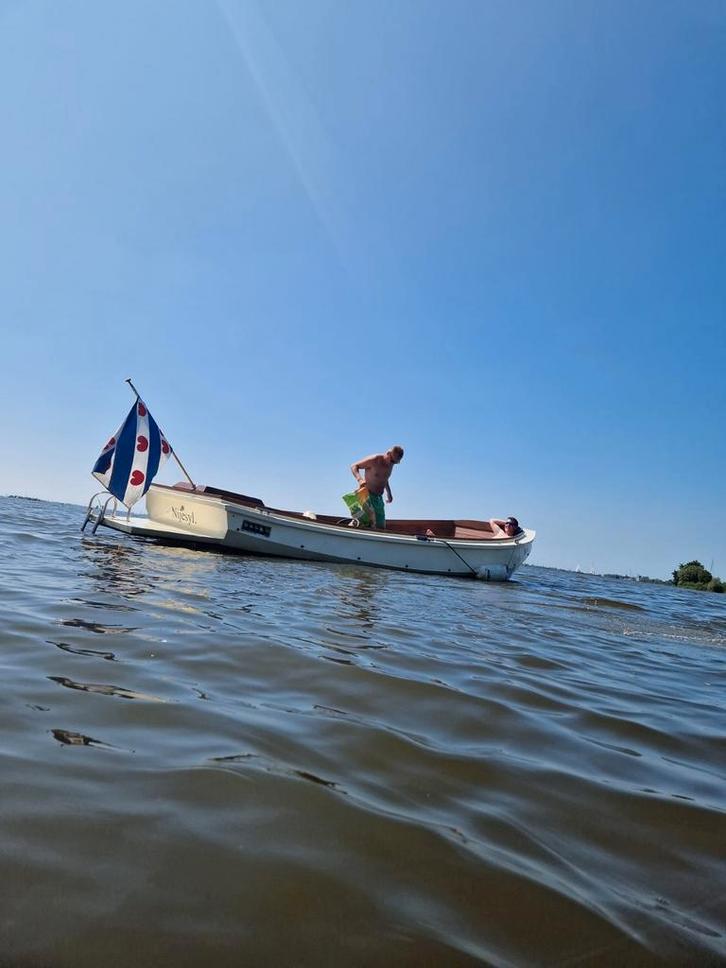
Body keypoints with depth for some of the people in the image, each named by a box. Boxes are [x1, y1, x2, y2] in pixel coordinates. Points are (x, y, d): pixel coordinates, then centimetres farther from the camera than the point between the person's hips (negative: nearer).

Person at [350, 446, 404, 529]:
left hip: (379, 497, 7)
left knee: (381, 527, 9)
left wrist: (388, 493, 24)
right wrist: (359, 479, -32)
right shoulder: (374, 460, -16)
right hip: (368, 496, -7)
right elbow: (354, 466, -14)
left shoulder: (391, 464, 6)